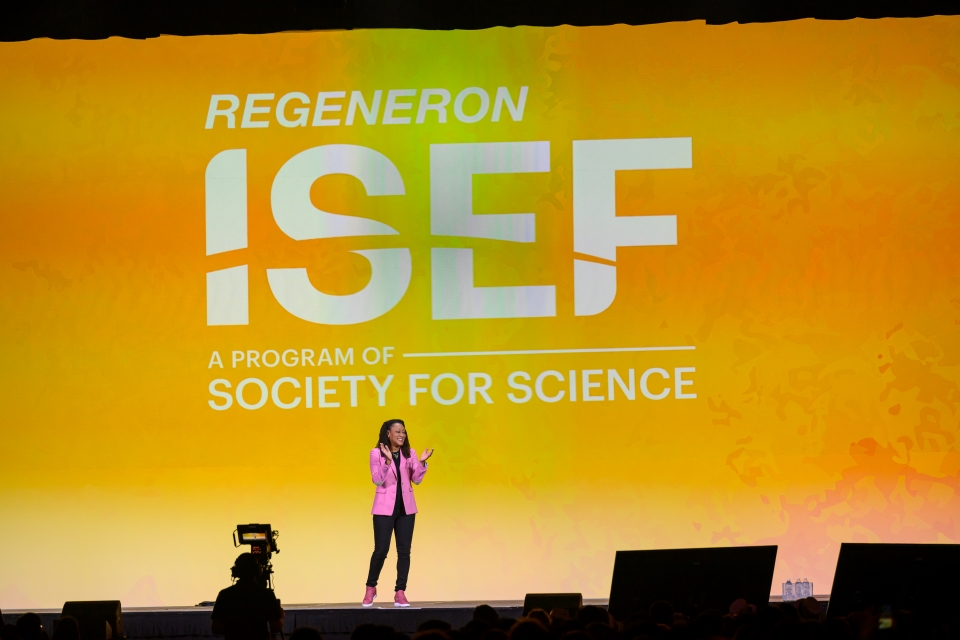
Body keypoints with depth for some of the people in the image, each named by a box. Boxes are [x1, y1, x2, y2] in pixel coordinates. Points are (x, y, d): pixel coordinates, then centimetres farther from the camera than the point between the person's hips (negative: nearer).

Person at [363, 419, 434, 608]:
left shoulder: (409, 454, 7)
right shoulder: (377, 453, -4)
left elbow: (416, 480, 1)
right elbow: (377, 480, -13)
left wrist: (421, 463, -15)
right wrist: (387, 461, -25)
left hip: (406, 507, 4)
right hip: (385, 507, -4)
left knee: (404, 550, 0)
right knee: (381, 550, -5)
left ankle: (400, 593, 4)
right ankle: (371, 588, 15)